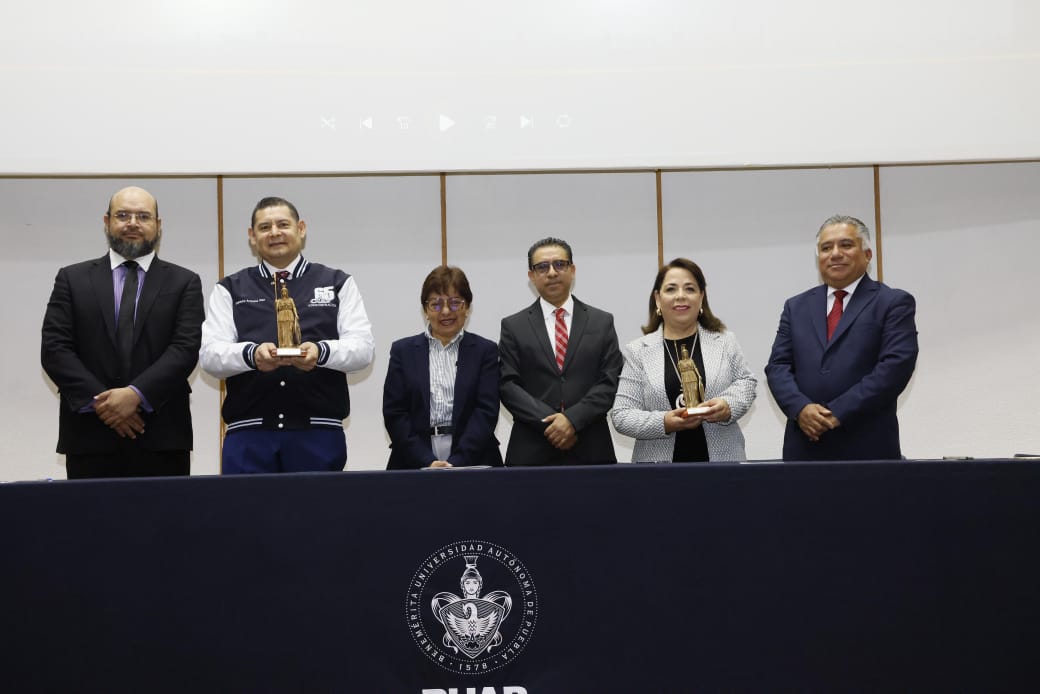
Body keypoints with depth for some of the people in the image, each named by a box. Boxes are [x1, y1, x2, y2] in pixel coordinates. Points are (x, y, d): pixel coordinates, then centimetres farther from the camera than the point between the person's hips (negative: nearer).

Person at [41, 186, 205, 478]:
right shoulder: (72, 279, 11)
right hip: (89, 437, 1)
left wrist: (136, 394, -15)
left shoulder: (184, 282, 8)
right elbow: (54, 348, 2)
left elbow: (186, 348, -3)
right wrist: (98, 400, -10)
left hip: (162, 438, 0)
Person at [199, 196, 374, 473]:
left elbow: (362, 347, 3)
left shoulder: (337, 283, 13)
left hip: (318, 431, 0)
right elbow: (209, 354, 2)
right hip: (248, 432, 0)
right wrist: (251, 354, -20)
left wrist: (321, 352, -19)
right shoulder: (230, 290, 14)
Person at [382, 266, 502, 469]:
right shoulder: (403, 350, 11)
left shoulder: (485, 351, 9)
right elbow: (394, 413, 5)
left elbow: (486, 411, 1)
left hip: (472, 462, -1)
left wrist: (457, 462, -11)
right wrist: (428, 462, -8)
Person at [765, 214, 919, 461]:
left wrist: (839, 412, -14)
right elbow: (777, 366, 9)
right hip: (805, 445, 3)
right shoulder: (796, 307, 16)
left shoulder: (894, 303, 3)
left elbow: (895, 366, -8)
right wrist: (800, 408, -11)